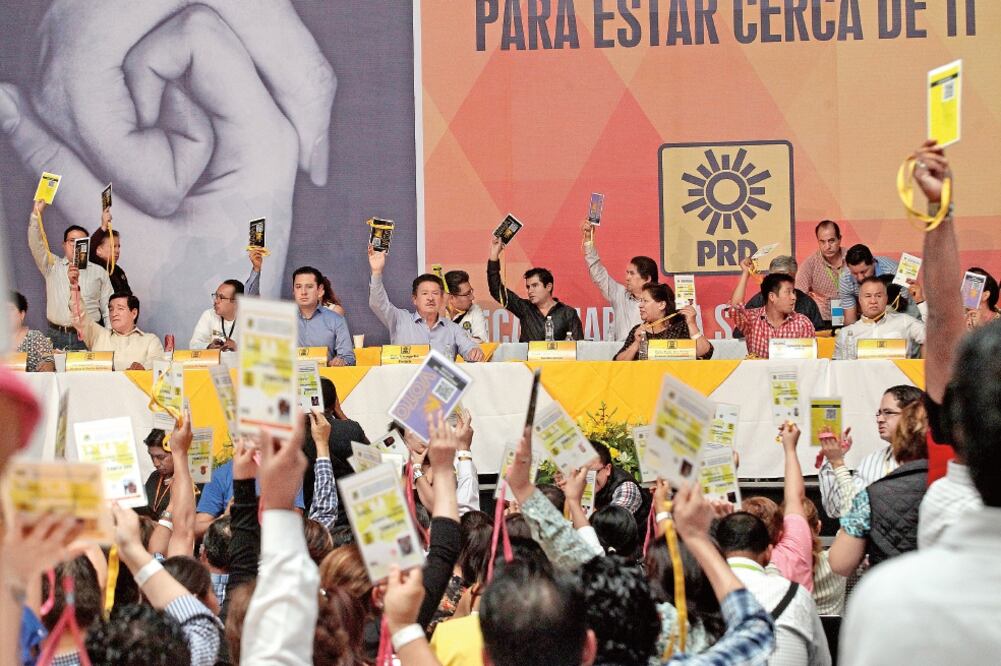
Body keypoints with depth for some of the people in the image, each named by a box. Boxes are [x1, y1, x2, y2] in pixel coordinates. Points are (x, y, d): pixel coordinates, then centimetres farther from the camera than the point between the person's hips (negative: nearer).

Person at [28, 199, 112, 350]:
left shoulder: (98, 272, 13)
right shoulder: (52, 266, 14)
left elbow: (108, 309, 11)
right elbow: (35, 244, 0)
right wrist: (37, 212, -12)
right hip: (56, 336, 0)